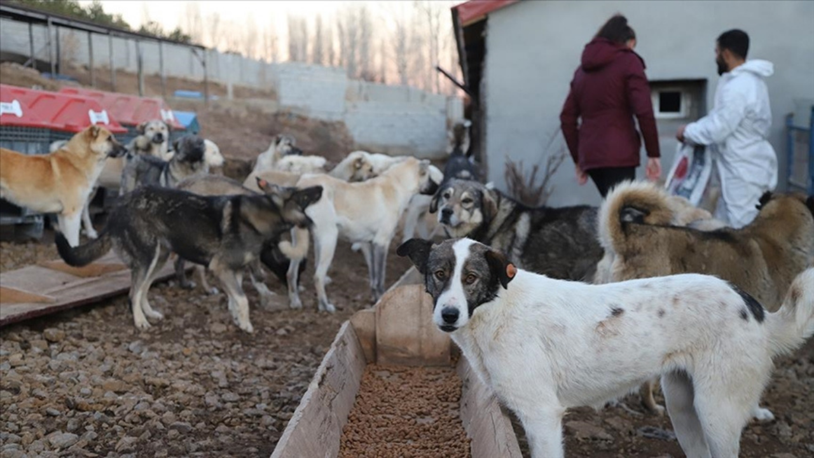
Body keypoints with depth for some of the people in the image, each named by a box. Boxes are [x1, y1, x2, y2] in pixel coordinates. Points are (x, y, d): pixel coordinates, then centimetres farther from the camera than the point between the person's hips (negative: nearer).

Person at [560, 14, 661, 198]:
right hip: (618, 154, -6)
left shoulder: (584, 68, 21)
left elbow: (567, 117, 17)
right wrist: (653, 154, -4)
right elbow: (644, 112, -8)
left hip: (590, 155, 6)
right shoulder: (628, 61, 4)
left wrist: (578, 159, 20)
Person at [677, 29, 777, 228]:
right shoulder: (750, 80, 12)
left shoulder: (737, 87, -22)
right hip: (745, 168, 10)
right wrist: (696, 129, 10)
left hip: (745, 172, -10)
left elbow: (717, 129, -21)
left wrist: (687, 132, -4)